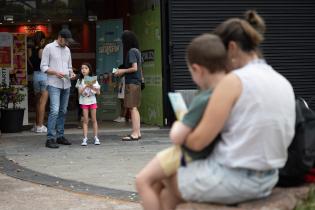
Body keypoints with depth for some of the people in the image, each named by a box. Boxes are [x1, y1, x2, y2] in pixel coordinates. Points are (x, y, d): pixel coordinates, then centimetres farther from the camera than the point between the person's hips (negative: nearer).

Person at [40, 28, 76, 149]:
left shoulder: (67, 50, 16)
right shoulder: (49, 48, -2)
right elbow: (43, 67, -4)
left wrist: (71, 73, 1)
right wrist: (56, 72, -18)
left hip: (66, 85, 6)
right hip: (54, 84, -6)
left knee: (63, 111, 9)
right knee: (54, 110, -15)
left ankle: (60, 136, 16)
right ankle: (50, 139, -15)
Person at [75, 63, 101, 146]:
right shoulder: (80, 80, 2)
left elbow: (98, 92, -3)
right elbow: (79, 92, -7)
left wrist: (92, 87, -20)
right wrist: (86, 86, -21)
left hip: (92, 101, 1)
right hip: (84, 102, -1)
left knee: (94, 119, 3)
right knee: (85, 120, -3)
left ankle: (96, 138, 7)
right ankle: (85, 139, -5)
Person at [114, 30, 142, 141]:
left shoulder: (131, 51, -13)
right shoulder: (137, 51, 15)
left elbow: (134, 68, -18)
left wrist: (122, 71, -7)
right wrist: (122, 72, 17)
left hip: (131, 83, -10)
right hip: (136, 82, 10)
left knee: (132, 108, -9)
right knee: (135, 108, 13)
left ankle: (134, 134, -10)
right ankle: (138, 132, 17)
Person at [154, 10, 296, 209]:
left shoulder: (234, 81, -16)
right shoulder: (284, 83, 5)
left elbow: (197, 141, -16)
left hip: (232, 177, -8)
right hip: (267, 179, 8)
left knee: (167, 191, 22)